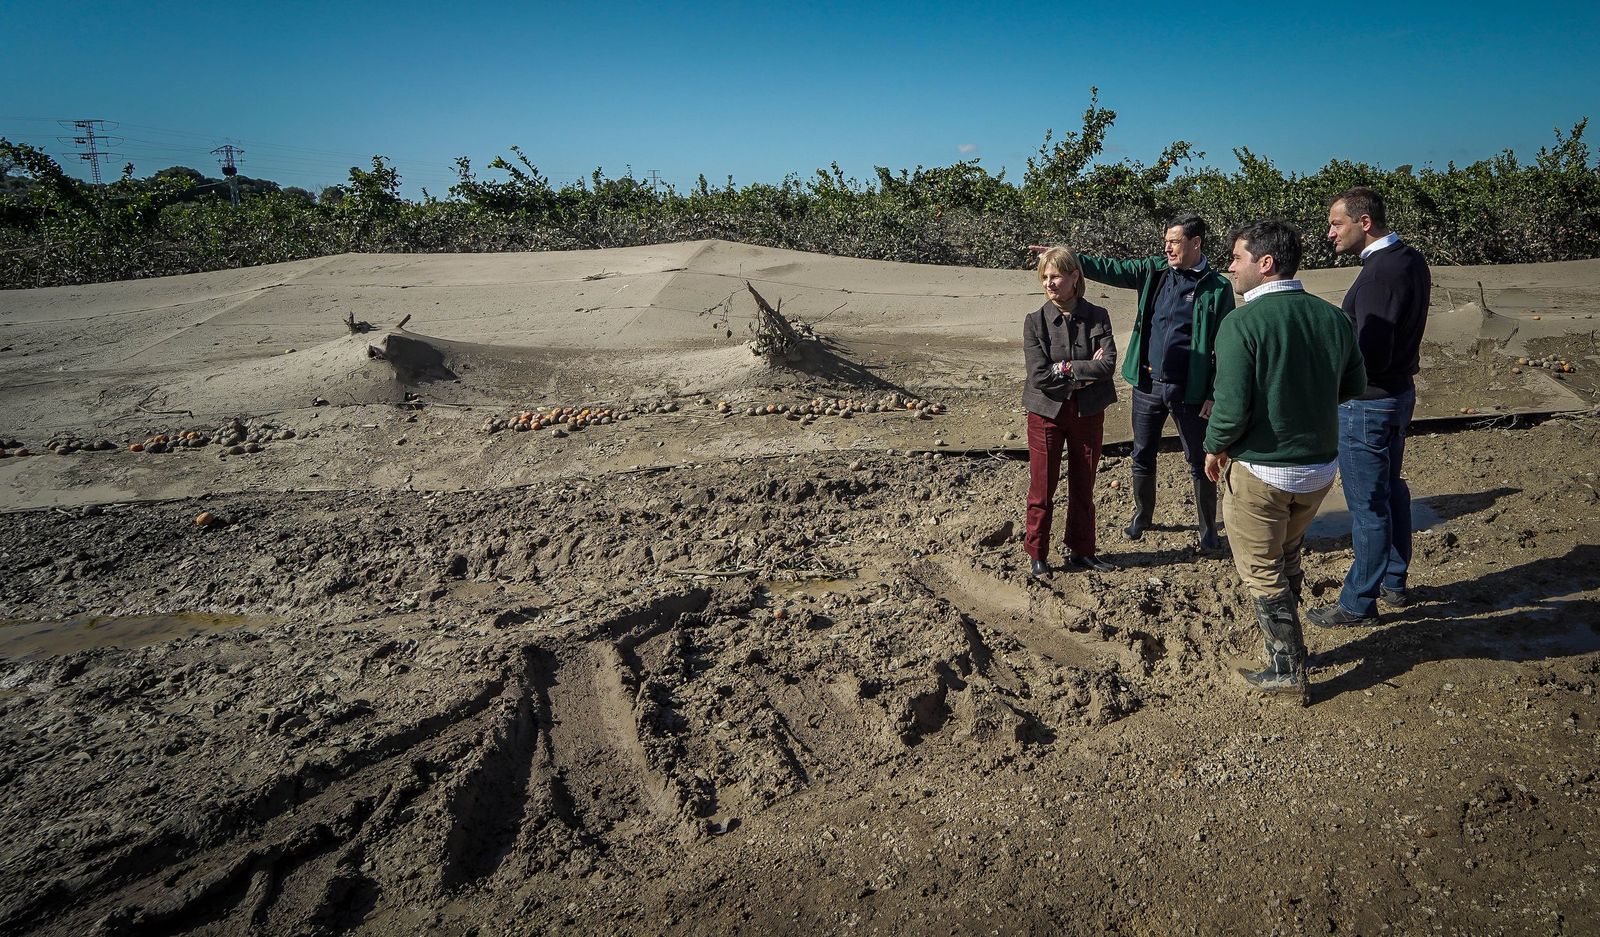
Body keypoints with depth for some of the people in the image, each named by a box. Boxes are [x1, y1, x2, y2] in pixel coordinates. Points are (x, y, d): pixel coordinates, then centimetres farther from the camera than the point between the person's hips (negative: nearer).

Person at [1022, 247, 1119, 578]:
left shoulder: (1097, 317, -3)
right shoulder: (1035, 321, -7)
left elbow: (1108, 364, -16)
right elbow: (1039, 376, -17)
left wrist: (1065, 368, -19)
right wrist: (1085, 371, -15)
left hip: (1088, 413, 2)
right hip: (1047, 412, -2)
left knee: (1083, 487, 14)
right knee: (1041, 489, 5)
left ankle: (1081, 550, 28)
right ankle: (1037, 555, 19)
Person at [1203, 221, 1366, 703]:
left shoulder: (1241, 324, -21)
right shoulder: (1332, 317, -2)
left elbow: (1232, 407, -24)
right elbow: (1354, 384, 8)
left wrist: (1214, 448, -6)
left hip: (1260, 470, -6)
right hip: (1320, 467, 7)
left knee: (1261, 571, 11)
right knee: (1287, 558, 27)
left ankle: (1288, 671, 19)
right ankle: (1286, 645, 42)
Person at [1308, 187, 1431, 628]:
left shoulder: (1380, 273, -25)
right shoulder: (1409, 259, 6)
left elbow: (1370, 356, -27)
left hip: (1368, 404, -10)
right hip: (1399, 392, 10)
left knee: (1368, 504, 1)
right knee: (1390, 489, 22)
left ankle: (1358, 604, 14)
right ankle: (1393, 582, 37)